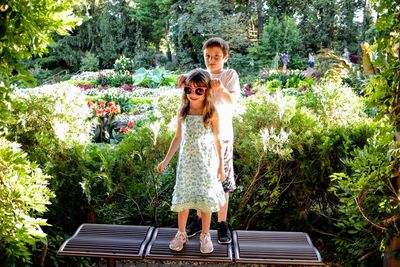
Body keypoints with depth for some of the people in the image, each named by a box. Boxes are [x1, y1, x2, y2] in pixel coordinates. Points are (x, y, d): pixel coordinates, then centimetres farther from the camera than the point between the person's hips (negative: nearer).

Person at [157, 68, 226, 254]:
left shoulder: (212, 113, -9)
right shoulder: (183, 111, -1)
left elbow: (217, 141, -3)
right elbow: (178, 138, 7)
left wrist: (221, 166, -1)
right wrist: (166, 160, 9)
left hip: (206, 164, -2)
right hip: (186, 163, 2)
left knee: (206, 199, 7)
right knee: (183, 198, 10)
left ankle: (205, 235, 26)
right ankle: (181, 234, 29)